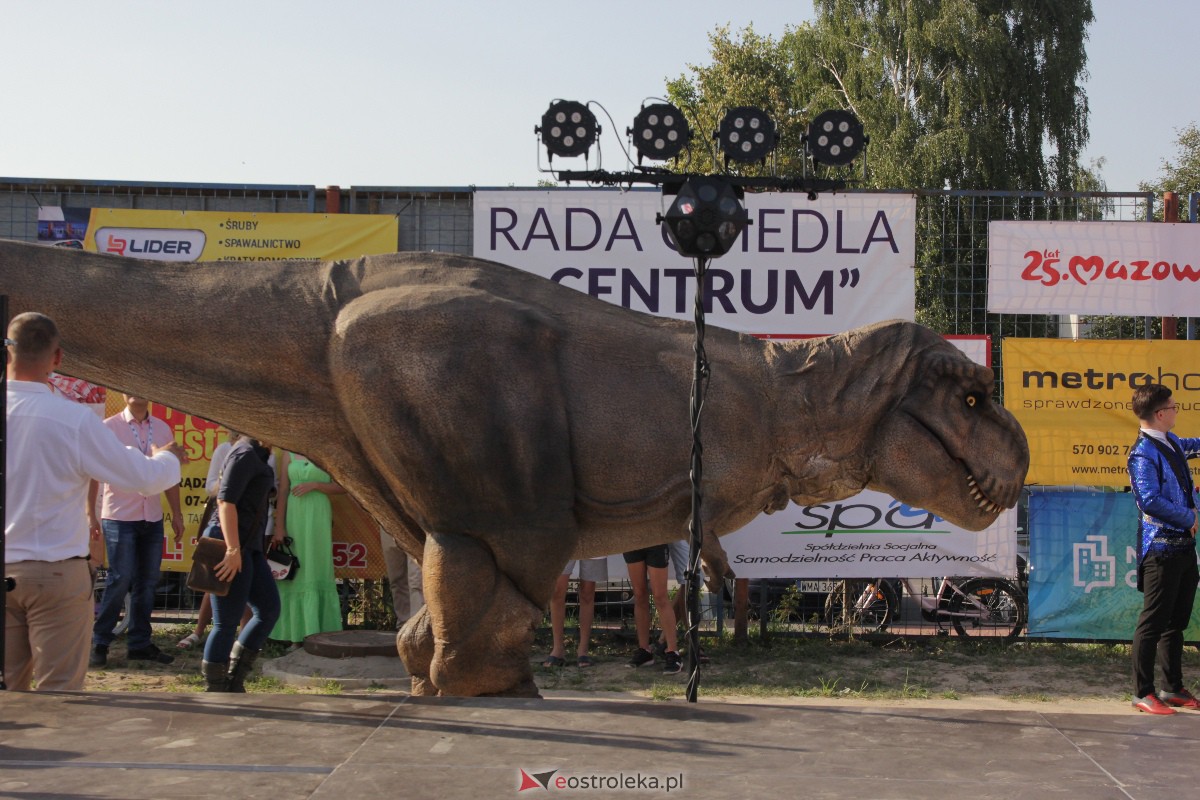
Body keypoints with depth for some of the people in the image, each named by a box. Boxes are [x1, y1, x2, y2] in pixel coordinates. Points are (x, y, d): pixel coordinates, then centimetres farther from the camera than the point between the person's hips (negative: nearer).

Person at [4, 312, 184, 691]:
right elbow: (147, 478, -8)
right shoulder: (75, 420, -15)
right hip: (56, 571, -4)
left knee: (8, 688, 12)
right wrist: (169, 458, 14)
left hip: (4, 570, 4)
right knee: (60, 689, 3)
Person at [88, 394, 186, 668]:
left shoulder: (162, 429, 8)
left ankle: (140, 643, 18)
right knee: (120, 579, -7)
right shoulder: (109, 427, -5)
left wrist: (177, 514, 12)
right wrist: (90, 514, -7)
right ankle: (99, 643, 6)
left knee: (147, 581, 8)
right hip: (119, 518, -5)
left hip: (152, 519, 5)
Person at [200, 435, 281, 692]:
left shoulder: (256, 454, 17)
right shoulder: (245, 454, -14)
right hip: (232, 546, -10)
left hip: (248, 546, 10)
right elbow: (225, 501, -21)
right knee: (227, 623, -4)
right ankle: (215, 691, 5)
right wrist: (233, 549, -25)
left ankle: (233, 681, 18)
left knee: (269, 609, 12)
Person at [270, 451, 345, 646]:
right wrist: (279, 528, -3)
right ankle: (297, 634, 2)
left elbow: (342, 487, 3)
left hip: (318, 517, -1)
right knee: (295, 572, 1)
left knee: (317, 570, -3)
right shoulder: (288, 455, 9)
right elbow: (283, 492, 3)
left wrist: (315, 485, -11)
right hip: (294, 516, 1)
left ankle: (320, 634, -5)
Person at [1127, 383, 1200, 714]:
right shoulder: (1144, 453, -15)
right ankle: (1142, 693, 2)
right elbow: (1150, 500, -25)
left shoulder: (1170, 443, 12)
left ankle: (1173, 688, 23)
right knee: (1154, 622, -4)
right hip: (1161, 546, -9)